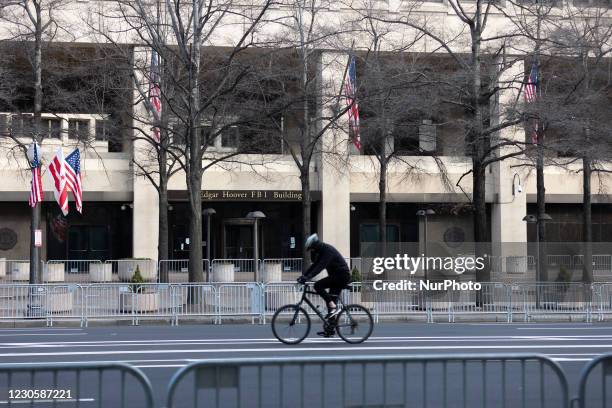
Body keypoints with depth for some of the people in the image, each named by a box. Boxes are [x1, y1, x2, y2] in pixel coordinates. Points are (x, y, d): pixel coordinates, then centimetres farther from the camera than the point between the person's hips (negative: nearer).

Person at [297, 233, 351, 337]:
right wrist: (303, 275, 4)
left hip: (342, 276, -10)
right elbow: (315, 265, 14)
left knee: (318, 286, -20)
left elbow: (320, 266, -30)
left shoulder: (328, 250, -19)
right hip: (336, 277, 10)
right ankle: (329, 330, 12)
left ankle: (334, 307, -17)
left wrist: (307, 277, -36)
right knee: (330, 303, 8)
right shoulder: (321, 251, 10)